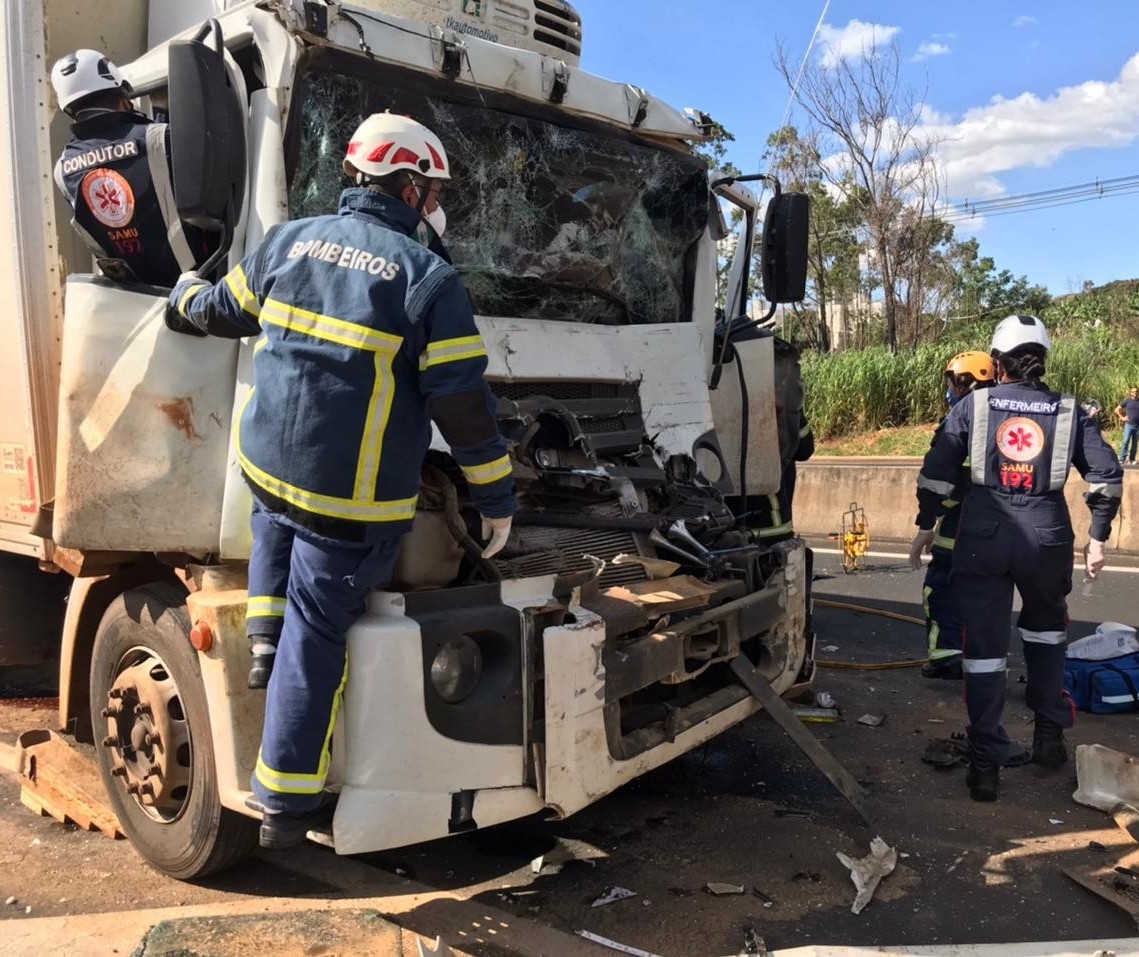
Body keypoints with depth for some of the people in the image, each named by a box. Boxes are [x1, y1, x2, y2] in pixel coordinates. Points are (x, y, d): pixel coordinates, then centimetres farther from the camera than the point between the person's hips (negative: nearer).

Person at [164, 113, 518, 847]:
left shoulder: (291, 240, 7)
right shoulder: (428, 277, -9)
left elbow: (226, 309, 24)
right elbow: (463, 402, -11)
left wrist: (186, 302, 48)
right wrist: (498, 498, -2)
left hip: (265, 462, 5)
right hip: (353, 495, -5)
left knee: (277, 523, 41)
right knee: (316, 639, 6)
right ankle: (285, 804, 19)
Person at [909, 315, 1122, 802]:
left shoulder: (973, 405, 2)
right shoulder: (1067, 411, 5)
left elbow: (936, 470, -1)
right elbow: (1107, 474, 3)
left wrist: (926, 526, 9)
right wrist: (1097, 538, 11)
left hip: (982, 541, -1)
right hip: (1048, 539, 2)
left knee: (985, 648, 4)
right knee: (1045, 629, 27)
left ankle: (986, 765, 6)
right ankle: (1049, 736, 30)